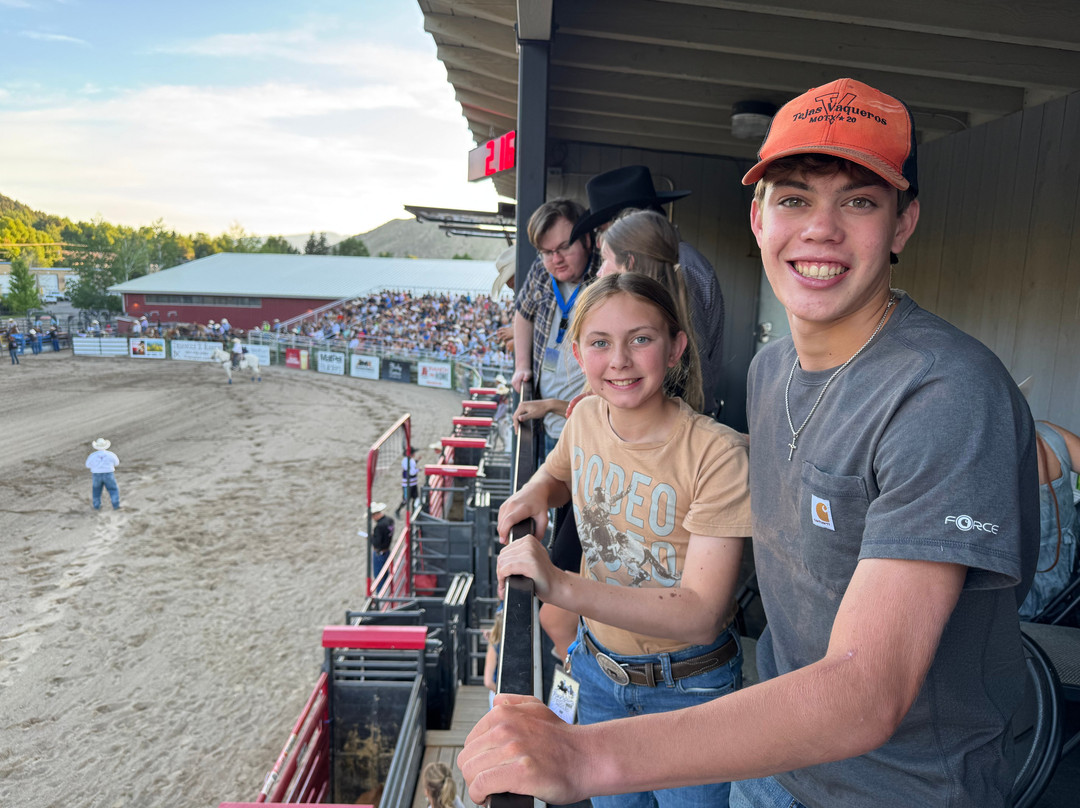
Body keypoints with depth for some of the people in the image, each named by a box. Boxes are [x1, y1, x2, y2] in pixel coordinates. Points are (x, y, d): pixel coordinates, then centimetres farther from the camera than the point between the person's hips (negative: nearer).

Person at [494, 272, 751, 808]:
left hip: (688, 688, -5)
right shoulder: (586, 417, -9)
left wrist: (562, 587, -40)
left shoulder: (717, 454, -27)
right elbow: (560, 472, 15)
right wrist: (537, 490, -10)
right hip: (598, 670, 5)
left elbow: (701, 613, -30)